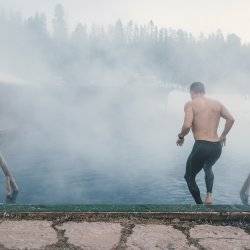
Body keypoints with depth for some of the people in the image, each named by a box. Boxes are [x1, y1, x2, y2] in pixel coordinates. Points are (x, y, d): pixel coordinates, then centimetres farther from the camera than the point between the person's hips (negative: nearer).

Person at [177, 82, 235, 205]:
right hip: (217, 147, 5)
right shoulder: (217, 103, 11)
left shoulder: (190, 104, -3)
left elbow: (187, 125, -17)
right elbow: (231, 119, 2)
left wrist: (181, 137, 2)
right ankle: (209, 194, 16)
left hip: (201, 147, -5)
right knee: (208, 168, 36)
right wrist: (223, 136, 14)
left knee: (189, 177, 18)